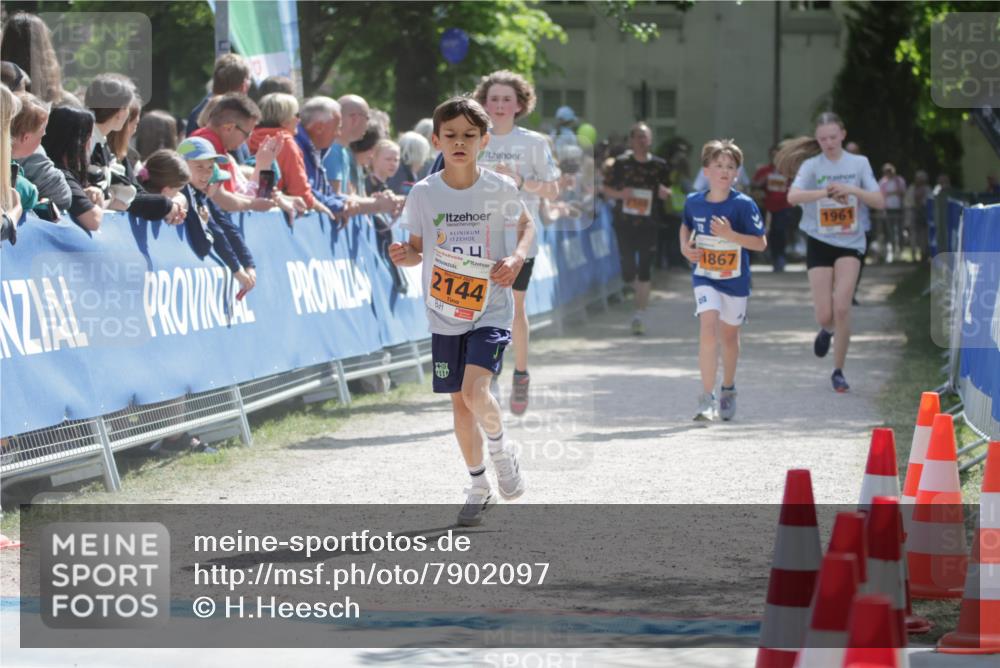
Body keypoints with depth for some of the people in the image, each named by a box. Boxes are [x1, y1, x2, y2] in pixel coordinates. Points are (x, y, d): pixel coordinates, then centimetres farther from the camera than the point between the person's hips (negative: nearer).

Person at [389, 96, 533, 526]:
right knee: (460, 403, 8)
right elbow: (417, 250, 6)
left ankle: (500, 450, 9)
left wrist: (517, 257, -8)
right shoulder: (423, 194, -3)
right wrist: (403, 255, -17)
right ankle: (478, 487, 24)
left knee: (474, 391, -21)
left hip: (490, 311, -2)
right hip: (444, 316, 2)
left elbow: (526, 224, 12)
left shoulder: (500, 189, -5)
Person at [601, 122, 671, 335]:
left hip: (649, 224, 0)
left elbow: (667, 193, 12)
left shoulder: (659, 166, 3)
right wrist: (619, 194, -15)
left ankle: (639, 315, -3)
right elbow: (606, 189, 5)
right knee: (628, 271, 2)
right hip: (625, 222, 0)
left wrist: (665, 193, -11)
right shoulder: (621, 163, 1)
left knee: (645, 270, -7)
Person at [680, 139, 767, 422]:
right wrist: (685, 246, -1)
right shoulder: (693, 202, -4)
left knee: (729, 336, 15)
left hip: (735, 281, 0)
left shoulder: (743, 205, -14)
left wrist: (730, 235, -26)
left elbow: (760, 243, -13)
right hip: (705, 278, 0)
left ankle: (728, 389, 38)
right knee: (708, 330, -18)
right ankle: (707, 398, -17)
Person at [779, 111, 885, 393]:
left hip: (851, 242, 0)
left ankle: (838, 371, -1)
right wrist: (825, 192, -32)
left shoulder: (859, 163, 2)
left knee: (841, 307, -15)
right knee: (825, 315, -3)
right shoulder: (811, 165, -3)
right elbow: (793, 196, -20)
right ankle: (828, 329, 37)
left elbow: (879, 201, -3)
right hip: (819, 242, 0)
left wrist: (851, 190, -18)